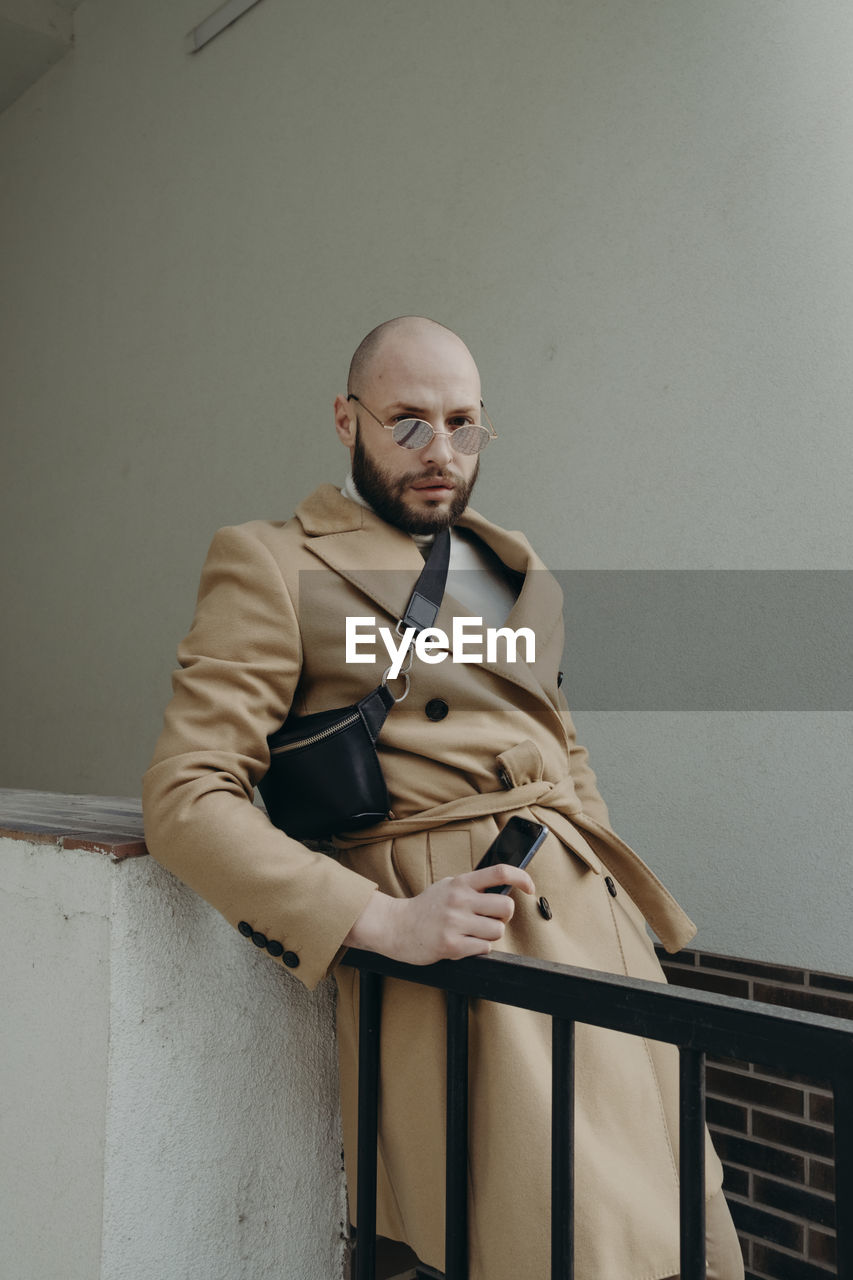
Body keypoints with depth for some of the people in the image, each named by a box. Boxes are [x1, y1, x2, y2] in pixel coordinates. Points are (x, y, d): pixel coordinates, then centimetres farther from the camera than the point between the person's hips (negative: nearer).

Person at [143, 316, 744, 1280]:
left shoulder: (512, 563, 19)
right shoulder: (272, 566, -3)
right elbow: (184, 794, -12)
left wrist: (613, 889, 10)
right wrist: (383, 922, -21)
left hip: (599, 930, 7)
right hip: (455, 955, -7)